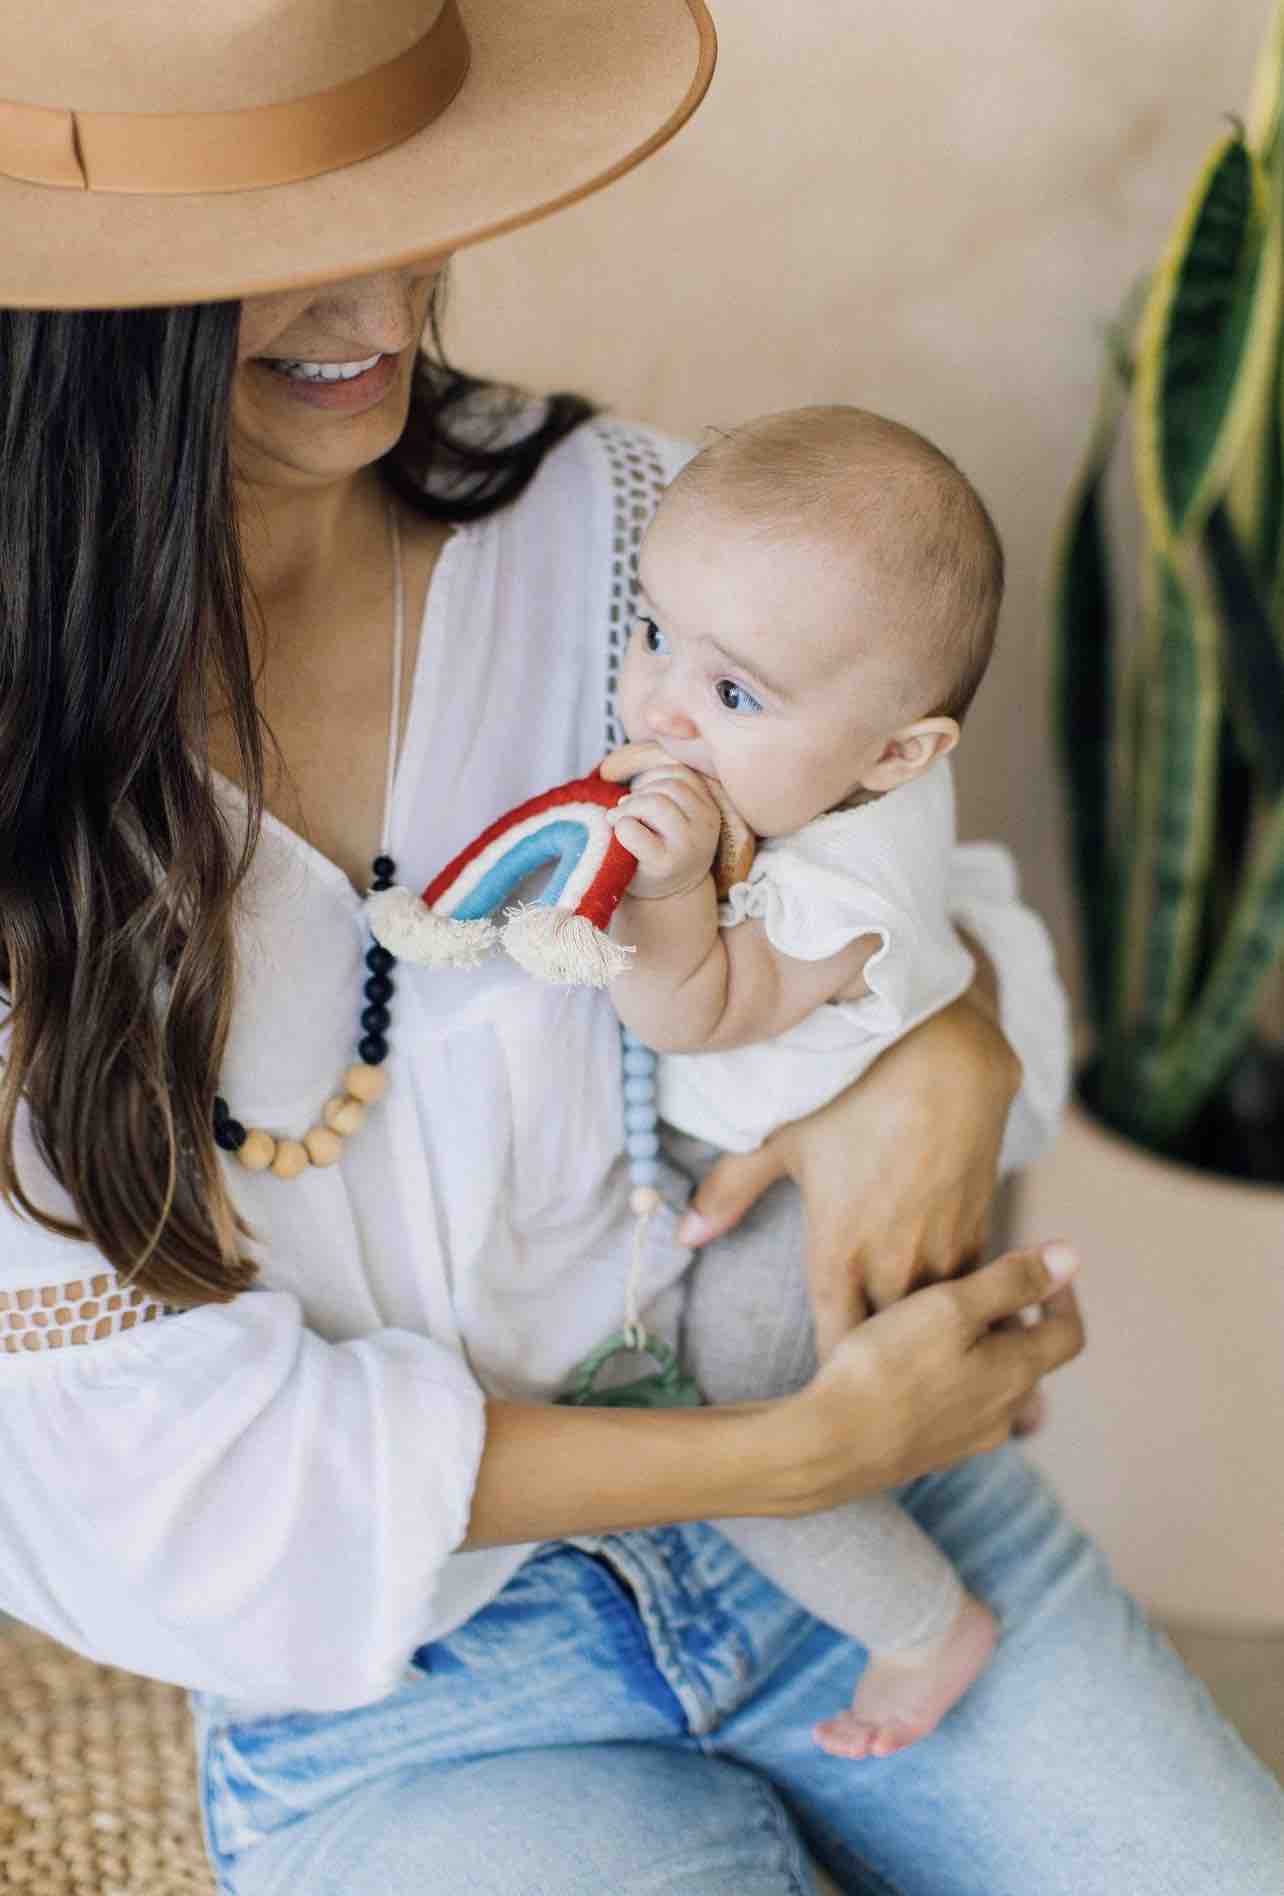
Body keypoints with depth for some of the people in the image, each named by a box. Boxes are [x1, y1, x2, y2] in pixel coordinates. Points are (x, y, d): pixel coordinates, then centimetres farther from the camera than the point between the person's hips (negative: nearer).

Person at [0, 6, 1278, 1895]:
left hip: (857, 1480, 3)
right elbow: (184, 1443, -14)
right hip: (396, 1703, -2)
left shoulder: (622, 521, -7)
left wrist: (959, 1054, -17)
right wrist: (801, 1452, -18)